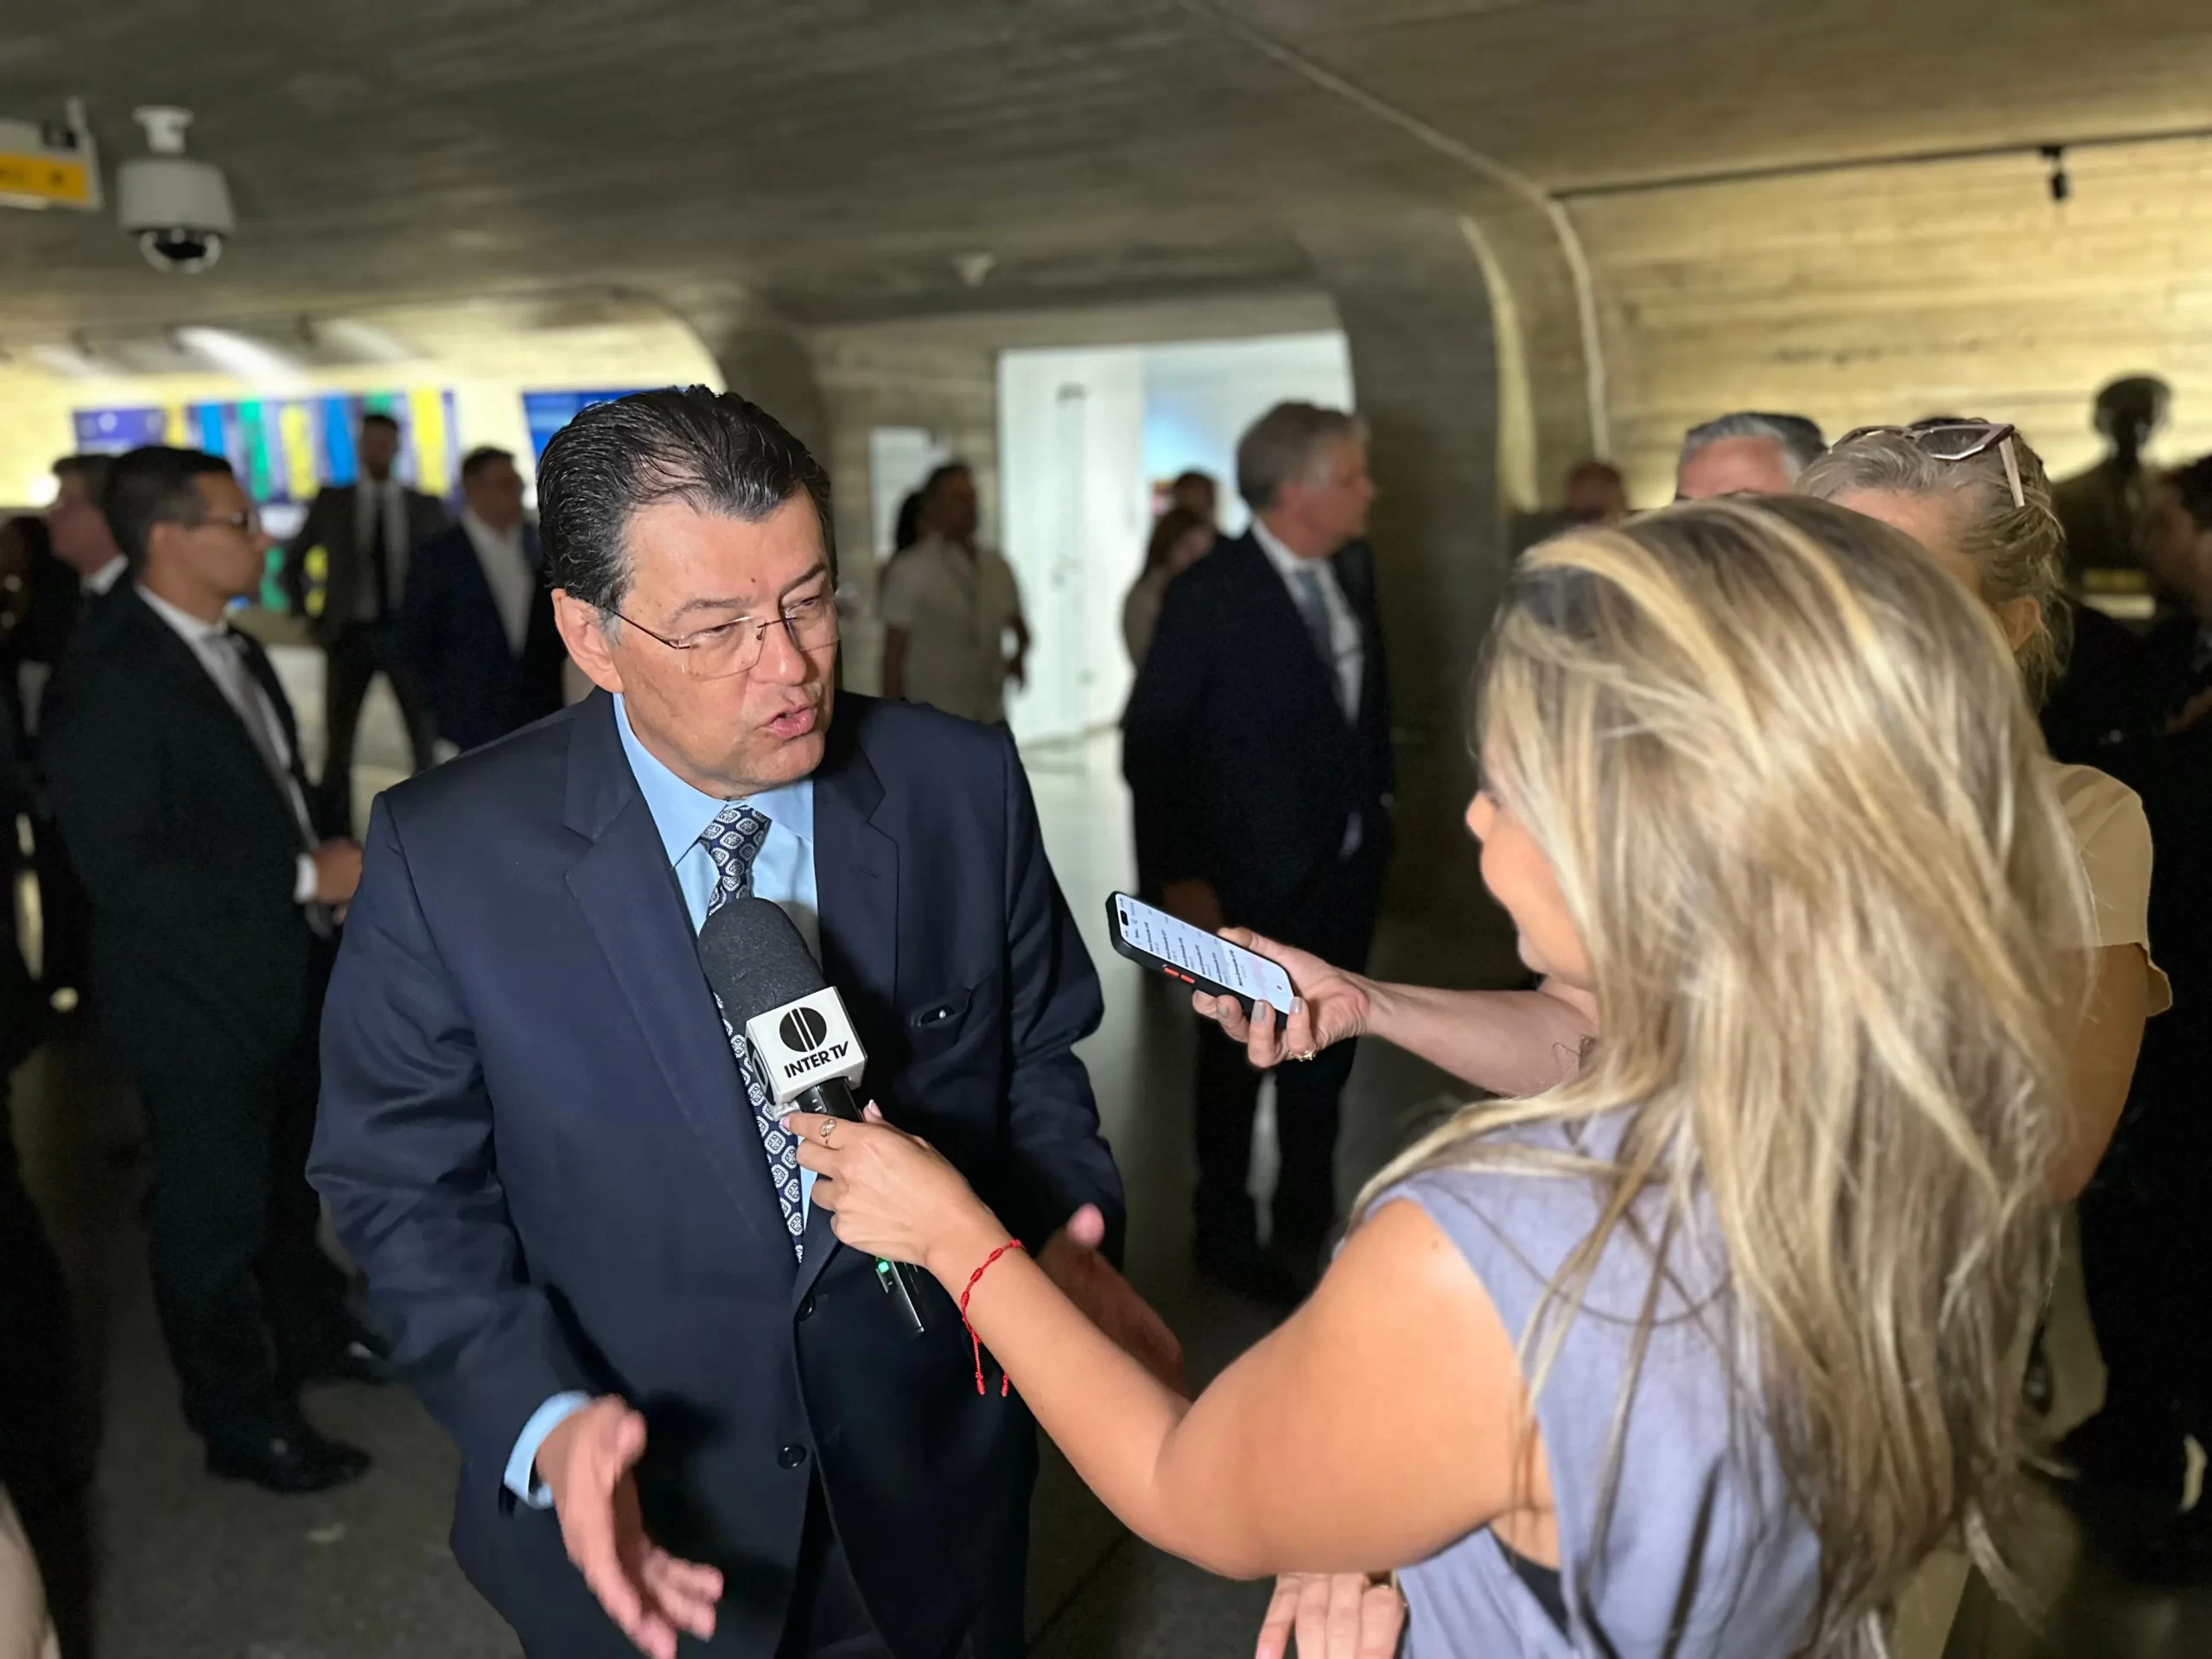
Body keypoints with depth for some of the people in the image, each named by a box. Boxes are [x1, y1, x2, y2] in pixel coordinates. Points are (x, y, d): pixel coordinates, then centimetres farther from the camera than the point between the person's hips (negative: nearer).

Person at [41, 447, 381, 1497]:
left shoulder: (230, 648, 3)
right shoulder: (107, 683, -23)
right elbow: (123, 871, -25)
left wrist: (326, 866, -2)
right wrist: (308, 879, -22)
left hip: (281, 974, 8)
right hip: (197, 999, -8)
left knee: (287, 1179, 25)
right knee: (213, 1215, 10)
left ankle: (311, 1332, 46)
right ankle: (243, 1423, 28)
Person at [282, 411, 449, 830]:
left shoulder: (426, 506, 3)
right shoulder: (330, 501, 4)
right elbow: (293, 561, 13)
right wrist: (305, 615, 6)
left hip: (408, 634, 0)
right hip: (349, 635, 0)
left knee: (429, 744, 2)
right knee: (336, 747, 7)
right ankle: (335, 842, 19)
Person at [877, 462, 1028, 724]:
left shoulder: (996, 567, 8)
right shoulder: (910, 570, -5)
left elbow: (1018, 627, 21)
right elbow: (894, 653, -4)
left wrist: (1019, 655, 0)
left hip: (990, 721, 5)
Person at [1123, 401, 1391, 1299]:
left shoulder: (1353, 569, -2)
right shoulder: (1209, 595, -18)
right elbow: (1150, 743, -15)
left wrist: (1379, 797, 9)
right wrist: (1176, 876, -15)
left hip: (1348, 861, 6)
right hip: (1253, 876, -5)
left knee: (1323, 1053, 19)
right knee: (1237, 1057, 13)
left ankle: (1306, 1218, 40)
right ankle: (1226, 1233, 34)